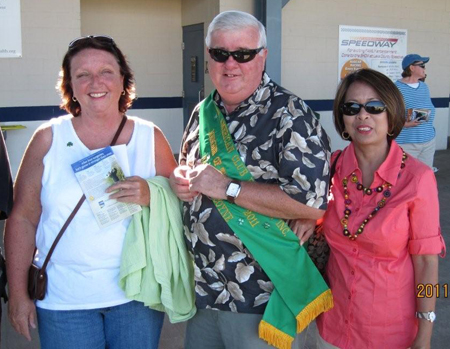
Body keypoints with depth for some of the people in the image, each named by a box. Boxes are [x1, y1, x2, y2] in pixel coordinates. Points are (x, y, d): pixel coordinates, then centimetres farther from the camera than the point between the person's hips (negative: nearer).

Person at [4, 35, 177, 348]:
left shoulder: (150, 137, 0)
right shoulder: (48, 139, -2)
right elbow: (23, 219, 1)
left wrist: (151, 196, -18)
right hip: (64, 301, 0)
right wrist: (18, 293, 0)